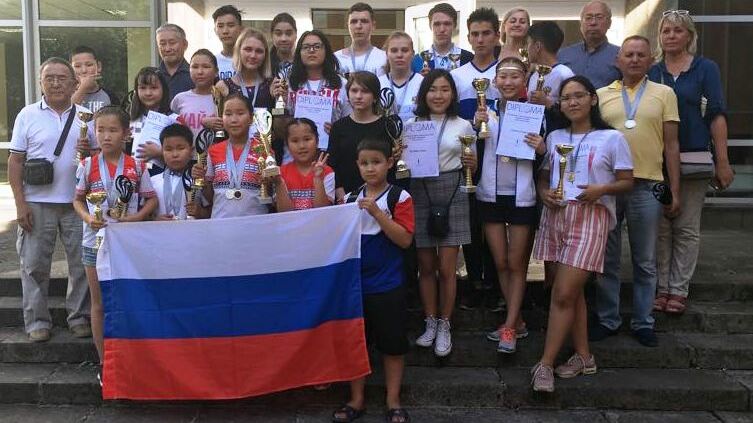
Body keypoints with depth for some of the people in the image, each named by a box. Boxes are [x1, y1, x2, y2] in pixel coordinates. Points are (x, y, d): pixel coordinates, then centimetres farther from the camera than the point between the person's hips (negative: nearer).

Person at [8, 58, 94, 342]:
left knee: (82, 264, 6)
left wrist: (90, 151, -13)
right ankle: (37, 321, 17)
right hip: (37, 204, -1)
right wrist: (20, 204, -6)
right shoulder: (28, 115, 3)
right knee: (34, 265, 5)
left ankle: (79, 317, 20)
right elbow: (15, 161, 1)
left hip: (77, 203, 1)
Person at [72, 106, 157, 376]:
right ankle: (104, 363, 20)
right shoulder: (87, 166, -1)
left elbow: (151, 199, 3)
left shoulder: (136, 167, -3)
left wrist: (137, 216, -14)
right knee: (99, 304, 9)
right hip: (95, 240, 1)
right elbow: (78, 199, 7)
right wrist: (88, 217, -12)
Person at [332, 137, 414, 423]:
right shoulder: (351, 198, 7)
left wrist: (377, 212, -23)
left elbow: (405, 239, -16)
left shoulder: (399, 197, -7)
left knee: (392, 344, 7)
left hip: (387, 285, -4)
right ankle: (356, 400, 27)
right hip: (354, 282, 4)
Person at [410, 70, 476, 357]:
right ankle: (430, 323, 22)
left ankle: (444, 327, 14)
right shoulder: (412, 125, 7)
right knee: (426, 266, 7)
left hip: (452, 195, -1)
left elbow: (470, 168, 11)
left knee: (446, 268, -1)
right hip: (420, 194, 1)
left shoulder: (463, 126, 6)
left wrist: (472, 164, -12)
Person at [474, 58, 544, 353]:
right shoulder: (485, 112, 4)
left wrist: (542, 149, -16)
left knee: (517, 264, 3)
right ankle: (516, 322, 24)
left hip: (522, 196, -3)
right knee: (500, 263, 10)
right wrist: (476, 127, -11)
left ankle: (509, 328, 11)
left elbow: (544, 161, 5)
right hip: (491, 195, 3)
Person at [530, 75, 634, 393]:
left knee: (563, 294, -11)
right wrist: (544, 192, -3)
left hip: (591, 217, -4)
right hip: (556, 215, 5)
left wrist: (602, 189, -15)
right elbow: (543, 175, 19)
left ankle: (545, 364, -4)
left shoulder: (612, 138, 3)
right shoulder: (554, 137, 15)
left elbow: (627, 182, 3)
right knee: (571, 291, 8)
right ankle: (583, 357, 21)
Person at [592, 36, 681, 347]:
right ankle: (606, 319, 21)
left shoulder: (664, 94, 7)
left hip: (647, 187, -1)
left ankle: (643, 322, 21)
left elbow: (671, 145, 6)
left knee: (645, 262, 8)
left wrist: (675, 191, 1)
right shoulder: (601, 95, 9)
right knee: (606, 259, 8)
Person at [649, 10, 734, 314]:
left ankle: (678, 289, 10)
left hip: (694, 159, -1)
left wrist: (723, 162, -6)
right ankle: (660, 287, 11)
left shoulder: (705, 69, 4)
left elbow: (716, 116, 0)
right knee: (660, 227, 2)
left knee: (687, 228, 3)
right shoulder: (651, 73, 9)